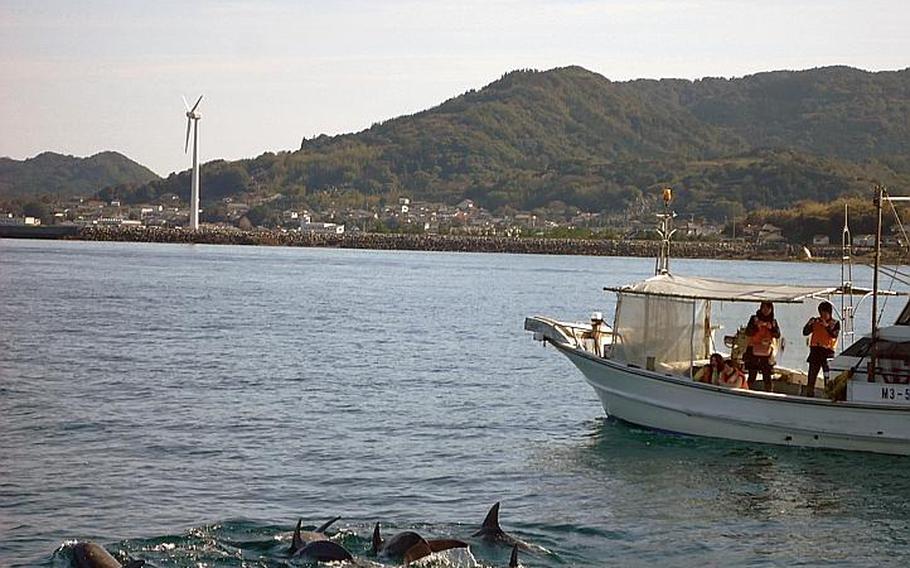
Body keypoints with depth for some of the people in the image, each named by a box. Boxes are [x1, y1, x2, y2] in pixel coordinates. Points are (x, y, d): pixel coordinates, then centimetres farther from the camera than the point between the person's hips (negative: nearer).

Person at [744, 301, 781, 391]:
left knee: (767, 376, -1)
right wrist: (756, 326, -19)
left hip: (766, 352, 2)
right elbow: (748, 333, -5)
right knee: (752, 375, -3)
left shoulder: (773, 321, 10)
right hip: (754, 351, -2)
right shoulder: (754, 319, 3)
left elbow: (777, 335, 0)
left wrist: (771, 327, -17)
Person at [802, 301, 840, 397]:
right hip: (815, 350, 3)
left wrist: (826, 326, -25)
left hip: (827, 351, -3)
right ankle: (809, 394, 10)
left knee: (828, 376, -7)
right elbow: (805, 332, 3)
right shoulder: (816, 322, 10)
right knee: (812, 375, 4)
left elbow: (834, 335, -14)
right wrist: (809, 324, -14)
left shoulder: (835, 323, 3)